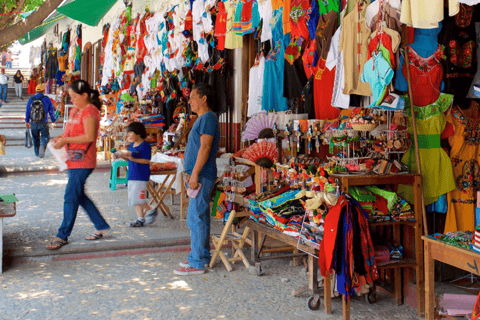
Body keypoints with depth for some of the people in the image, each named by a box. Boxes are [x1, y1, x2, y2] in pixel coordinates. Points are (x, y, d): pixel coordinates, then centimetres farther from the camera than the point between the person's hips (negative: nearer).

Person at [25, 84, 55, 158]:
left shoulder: (31, 99, 4)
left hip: (33, 124, 3)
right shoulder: (47, 99, -2)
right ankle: (42, 146, -24)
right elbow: (51, 111, 1)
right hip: (43, 123, -3)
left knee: (35, 138, 17)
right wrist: (53, 120, 12)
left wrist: (27, 121, 20)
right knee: (45, 137, 5)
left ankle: (37, 153, 21)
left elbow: (27, 111, 10)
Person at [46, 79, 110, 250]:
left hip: (82, 161, -10)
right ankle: (101, 226, 27)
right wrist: (61, 138, 6)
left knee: (71, 197, -6)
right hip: (74, 160, 10)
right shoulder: (75, 110, 16)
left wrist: (65, 140, -20)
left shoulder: (90, 111, -14)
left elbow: (89, 136, -24)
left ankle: (63, 236, 3)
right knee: (78, 195, 16)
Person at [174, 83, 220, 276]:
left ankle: (197, 264, -4)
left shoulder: (208, 118, -13)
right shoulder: (203, 118, 19)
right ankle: (202, 256, 23)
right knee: (201, 218, 15)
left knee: (195, 219, -8)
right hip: (200, 176, 11)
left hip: (202, 176, -11)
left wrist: (195, 174, -24)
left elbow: (205, 147, -21)